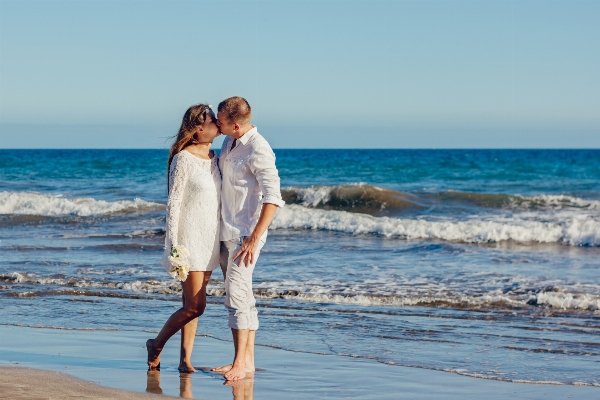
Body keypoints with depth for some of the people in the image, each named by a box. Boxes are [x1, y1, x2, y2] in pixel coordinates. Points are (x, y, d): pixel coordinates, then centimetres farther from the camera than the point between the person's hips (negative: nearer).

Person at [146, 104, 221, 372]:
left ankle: (185, 359, 12)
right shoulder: (184, 158, -12)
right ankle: (156, 345, 11)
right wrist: (174, 246, -15)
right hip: (190, 238, -7)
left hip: (210, 240, 7)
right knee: (195, 306, -8)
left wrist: (222, 240, 17)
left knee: (192, 305, 8)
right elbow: (173, 202, -12)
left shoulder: (213, 157, 11)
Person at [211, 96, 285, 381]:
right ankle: (247, 359, 16)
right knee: (241, 297, 11)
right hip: (226, 231, 9)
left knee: (237, 296, -14)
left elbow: (273, 199, -22)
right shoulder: (229, 142, 9)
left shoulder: (258, 150, -17)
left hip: (245, 234, -9)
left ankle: (241, 363, -12)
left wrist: (254, 239, -24)